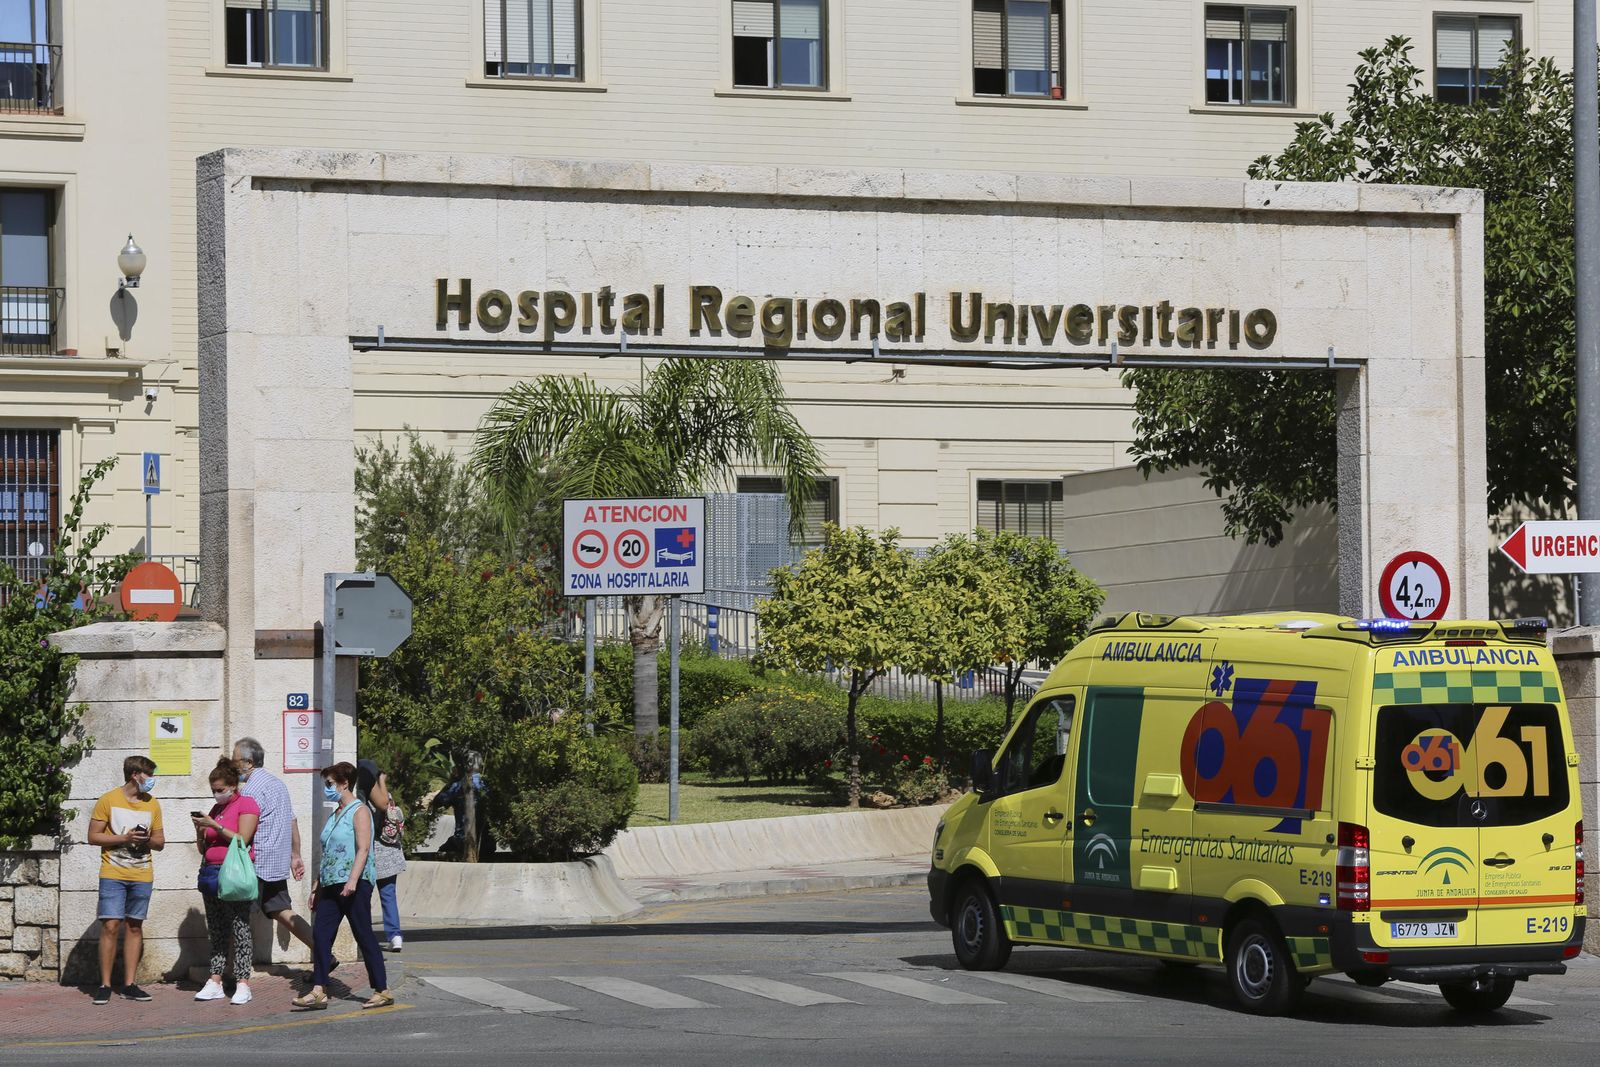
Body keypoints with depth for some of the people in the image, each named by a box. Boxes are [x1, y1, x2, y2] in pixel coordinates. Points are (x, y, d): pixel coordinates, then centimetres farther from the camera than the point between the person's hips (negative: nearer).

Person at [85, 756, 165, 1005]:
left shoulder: (152, 805, 9)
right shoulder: (108, 800, -3)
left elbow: (160, 842, 13)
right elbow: (93, 836, -4)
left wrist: (147, 840, -9)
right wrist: (124, 838, -15)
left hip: (142, 876, 4)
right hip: (113, 874, -4)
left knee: (134, 927, 5)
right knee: (110, 926, -9)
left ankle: (129, 984, 9)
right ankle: (105, 985, -4)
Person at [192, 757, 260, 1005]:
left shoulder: (246, 805, -1)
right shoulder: (216, 809, 19)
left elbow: (242, 840, -13)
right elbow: (203, 849, 21)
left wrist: (214, 826, -13)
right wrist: (200, 830, 1)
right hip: (211, 873, 7)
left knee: (239, 930, -8)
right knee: (216, 932, 7)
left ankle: (243, 984, -9)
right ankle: (214, 982, 9)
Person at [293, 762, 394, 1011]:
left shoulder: (359, 812, -6)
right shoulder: (333, 817, 20)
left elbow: (363, 849, -16)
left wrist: (352, 880, -26)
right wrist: (316, 887, 19)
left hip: (354, 885, -8)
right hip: (331, 885, 8)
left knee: (364, 937, -4)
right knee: (321, 935, -2)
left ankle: (382, 991, 3)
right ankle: (318, 992, -5)